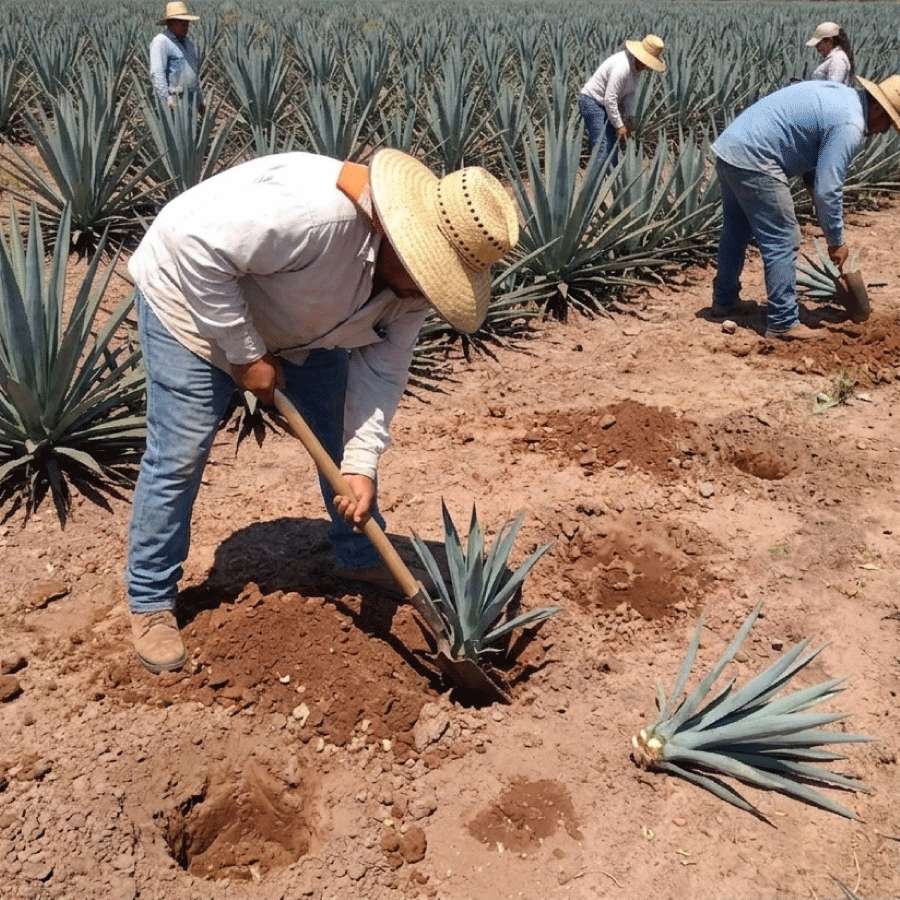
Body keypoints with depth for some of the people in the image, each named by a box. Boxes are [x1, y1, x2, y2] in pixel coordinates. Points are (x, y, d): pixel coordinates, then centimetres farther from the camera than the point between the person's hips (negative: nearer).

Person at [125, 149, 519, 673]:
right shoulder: (317, 211, -40)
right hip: (195, 300, -7)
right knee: (179, 457, -8)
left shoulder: (416, 277, -14)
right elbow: (197, 247, -36)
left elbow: (380, 370, -10)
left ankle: (361, 557, 27)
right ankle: (151, 601, 10)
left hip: (299, 325, 7)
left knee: (343, 438, 7)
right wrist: (245, 353, -29)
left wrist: (362, 466, -19)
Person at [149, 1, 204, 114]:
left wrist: (200, 99, 24)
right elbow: (156, 74, -15)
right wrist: (167, 99, -24)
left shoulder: (188, 42, 21)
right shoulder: (160, 42, -7)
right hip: (173, 102, -8)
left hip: (191, 101, 8)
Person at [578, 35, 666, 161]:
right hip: (592, 102, -10)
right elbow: (610, 99, -28)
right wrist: (619, 125, -21)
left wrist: (630, 118, 5)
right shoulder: (622, 67, -28)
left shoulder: (636, 66, 2)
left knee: (613, 145, 9)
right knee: (602, 150, -16)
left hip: (606, 104, 10)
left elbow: (629, 93, 14)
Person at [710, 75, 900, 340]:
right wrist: (836, 241, -2)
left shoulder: (842, 94, 17)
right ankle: (783, 323, 2)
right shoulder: (850, 127, -13)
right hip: (753, 159, -10)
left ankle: (725, 301, 36)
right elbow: (827, 190, -14)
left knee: (735, 232, 23)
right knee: (783, 241, -3)